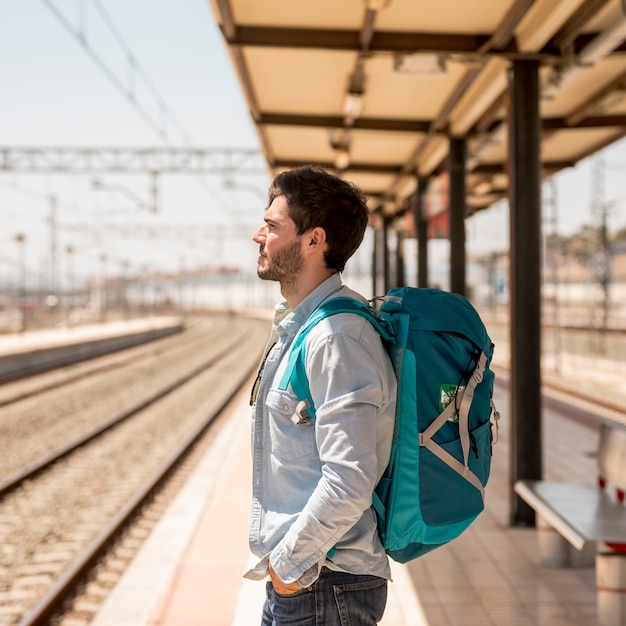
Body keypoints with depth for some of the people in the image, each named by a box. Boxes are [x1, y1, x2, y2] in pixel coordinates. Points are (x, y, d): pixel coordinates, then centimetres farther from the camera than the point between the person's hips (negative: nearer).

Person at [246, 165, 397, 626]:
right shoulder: (295, 327, 11)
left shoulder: (337, 338, -21)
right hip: (294, 578, 9)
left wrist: (288, 561, -16)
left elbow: (349, 483, -27)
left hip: (322, 586, -9)